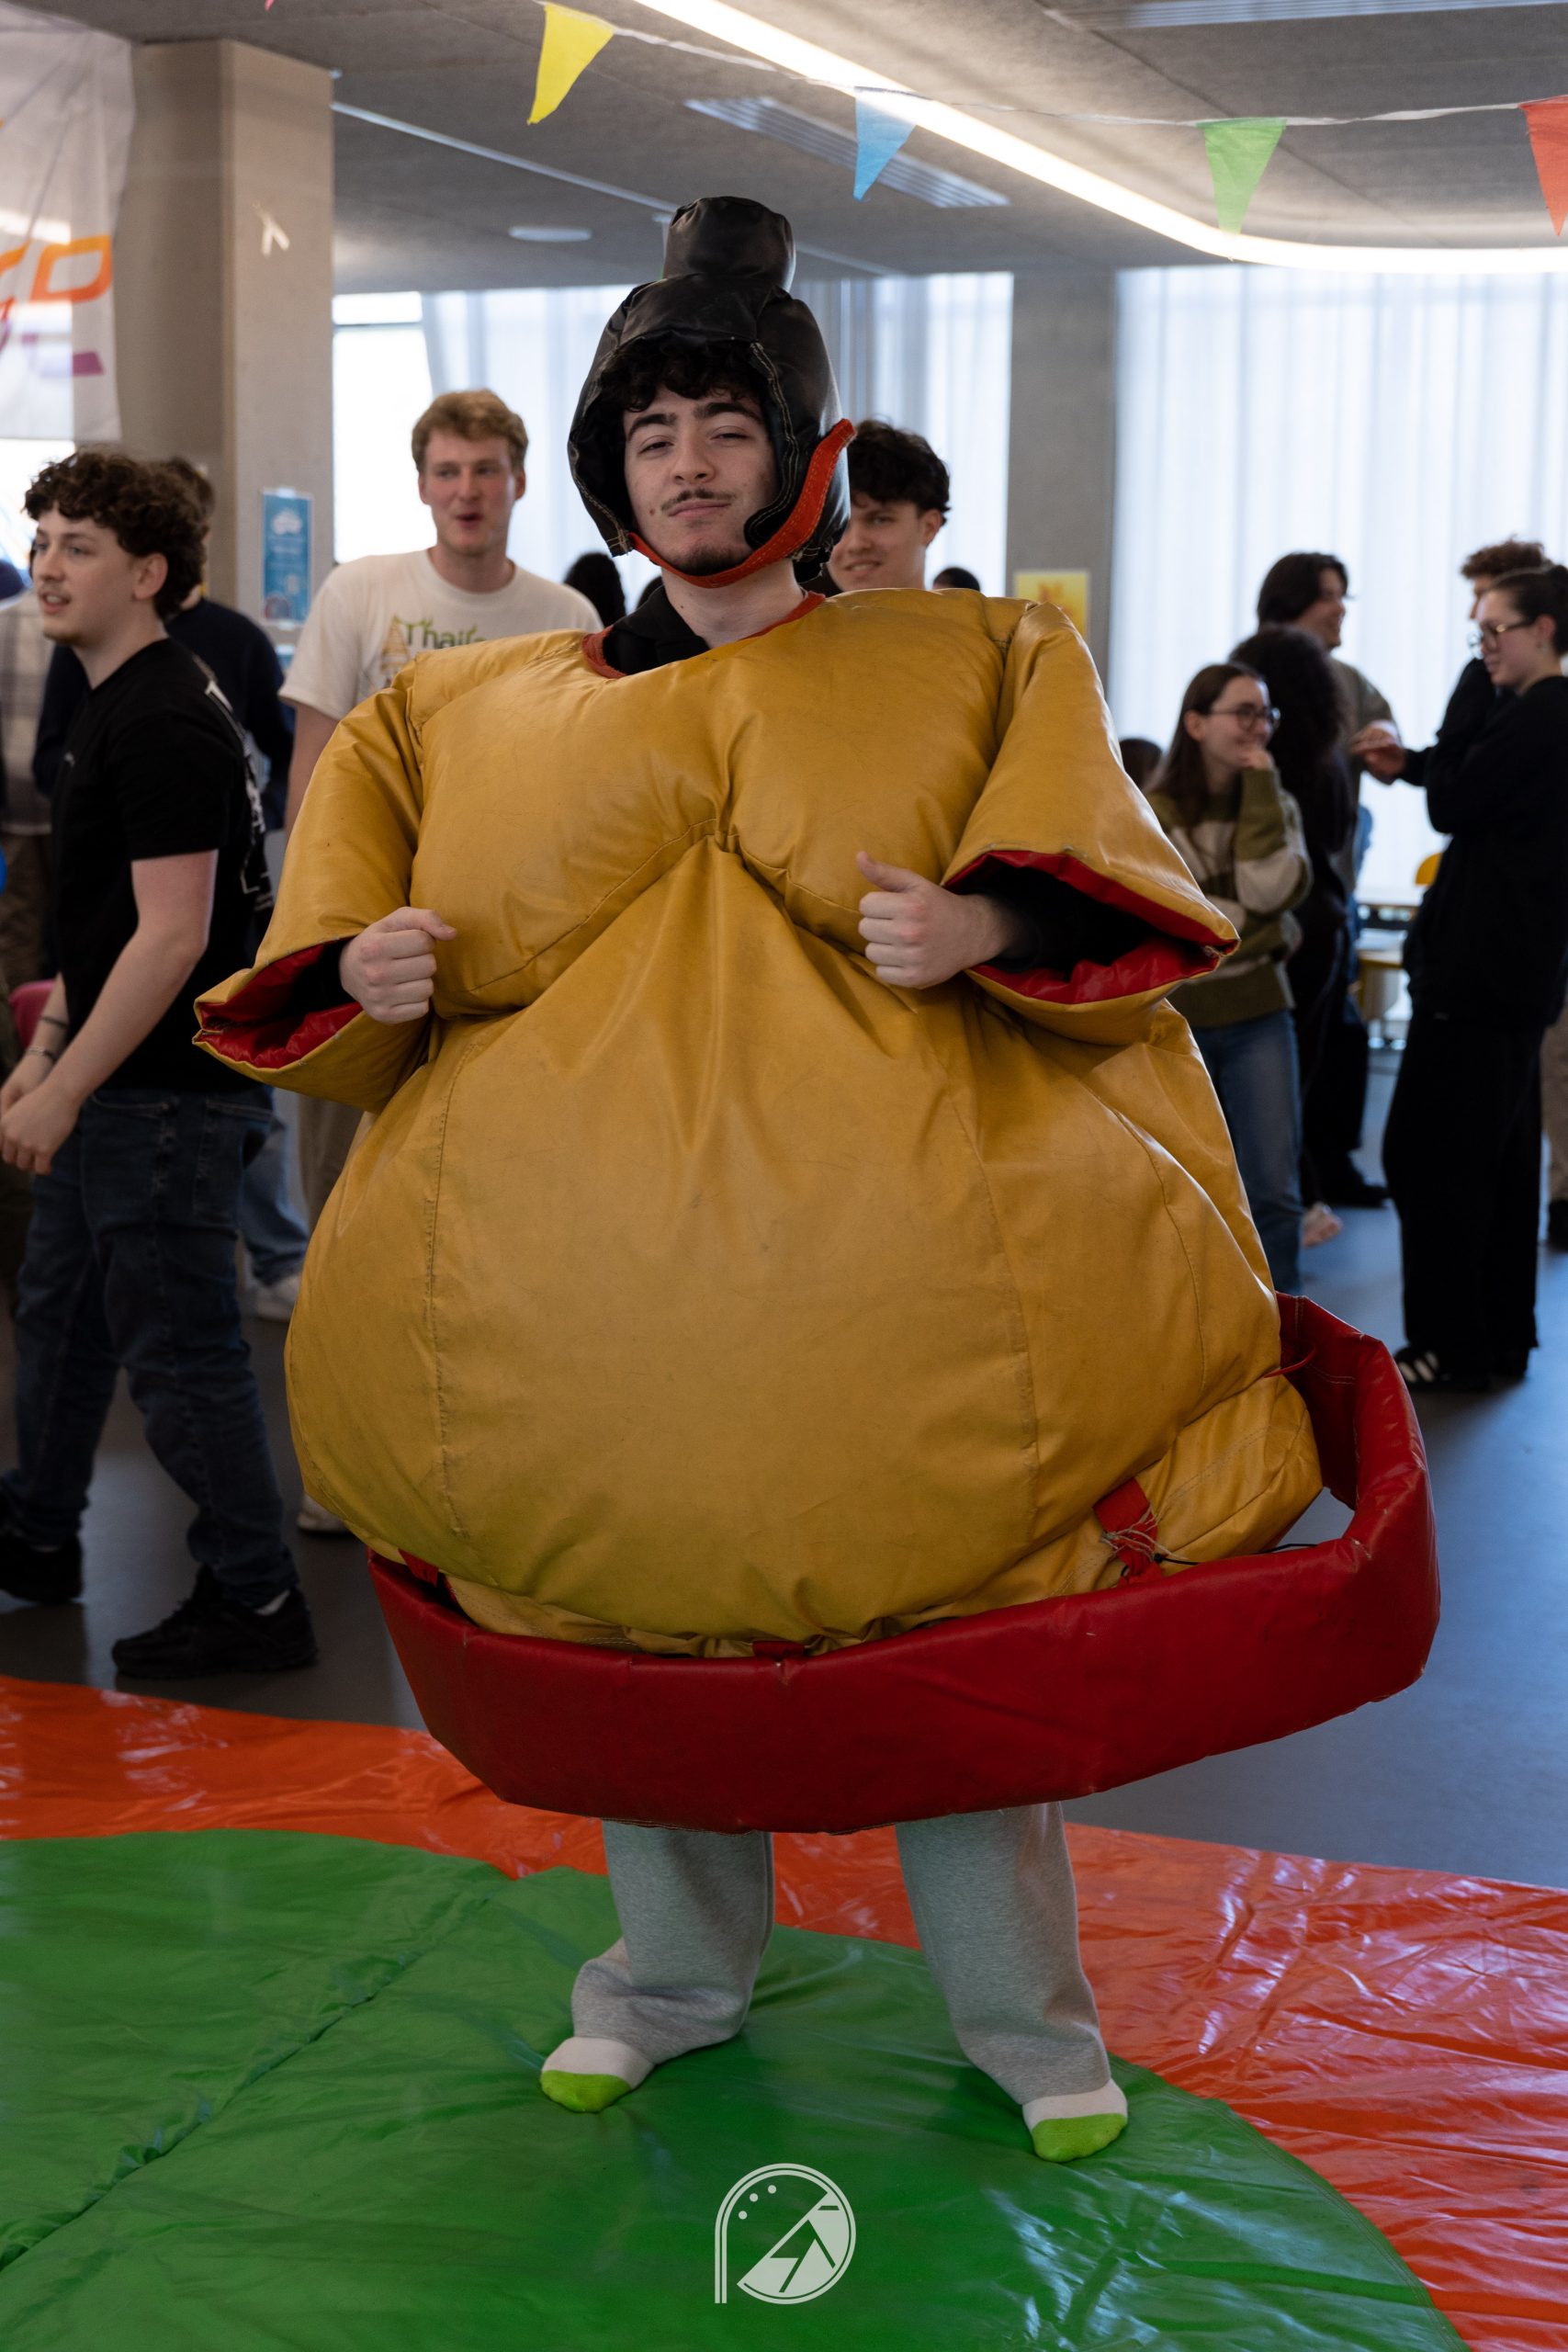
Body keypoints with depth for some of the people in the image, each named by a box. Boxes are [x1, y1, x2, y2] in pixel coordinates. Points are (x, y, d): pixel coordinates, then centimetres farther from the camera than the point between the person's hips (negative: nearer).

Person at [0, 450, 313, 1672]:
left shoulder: (164, 724, -20)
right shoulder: (116, 704, 13)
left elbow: (172, 936, -25)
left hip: (171, 1098, -11)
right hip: (115, 1088, 11)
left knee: (177, 1351, -3)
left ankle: (256, 1601, 8)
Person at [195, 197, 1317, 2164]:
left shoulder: (962, 672, 7)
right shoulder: (489, 715, 12)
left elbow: (1090, 887, 1)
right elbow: (357, 877, 17)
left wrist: (983, 923, -21)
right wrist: (363, 962, -6)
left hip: (883, 1230, -2)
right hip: (611, 1235, 3)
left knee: (948, 1623, 1)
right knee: (634, 1605, 10)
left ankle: (1024, 2017, 19)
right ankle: (676, 1971, 31)